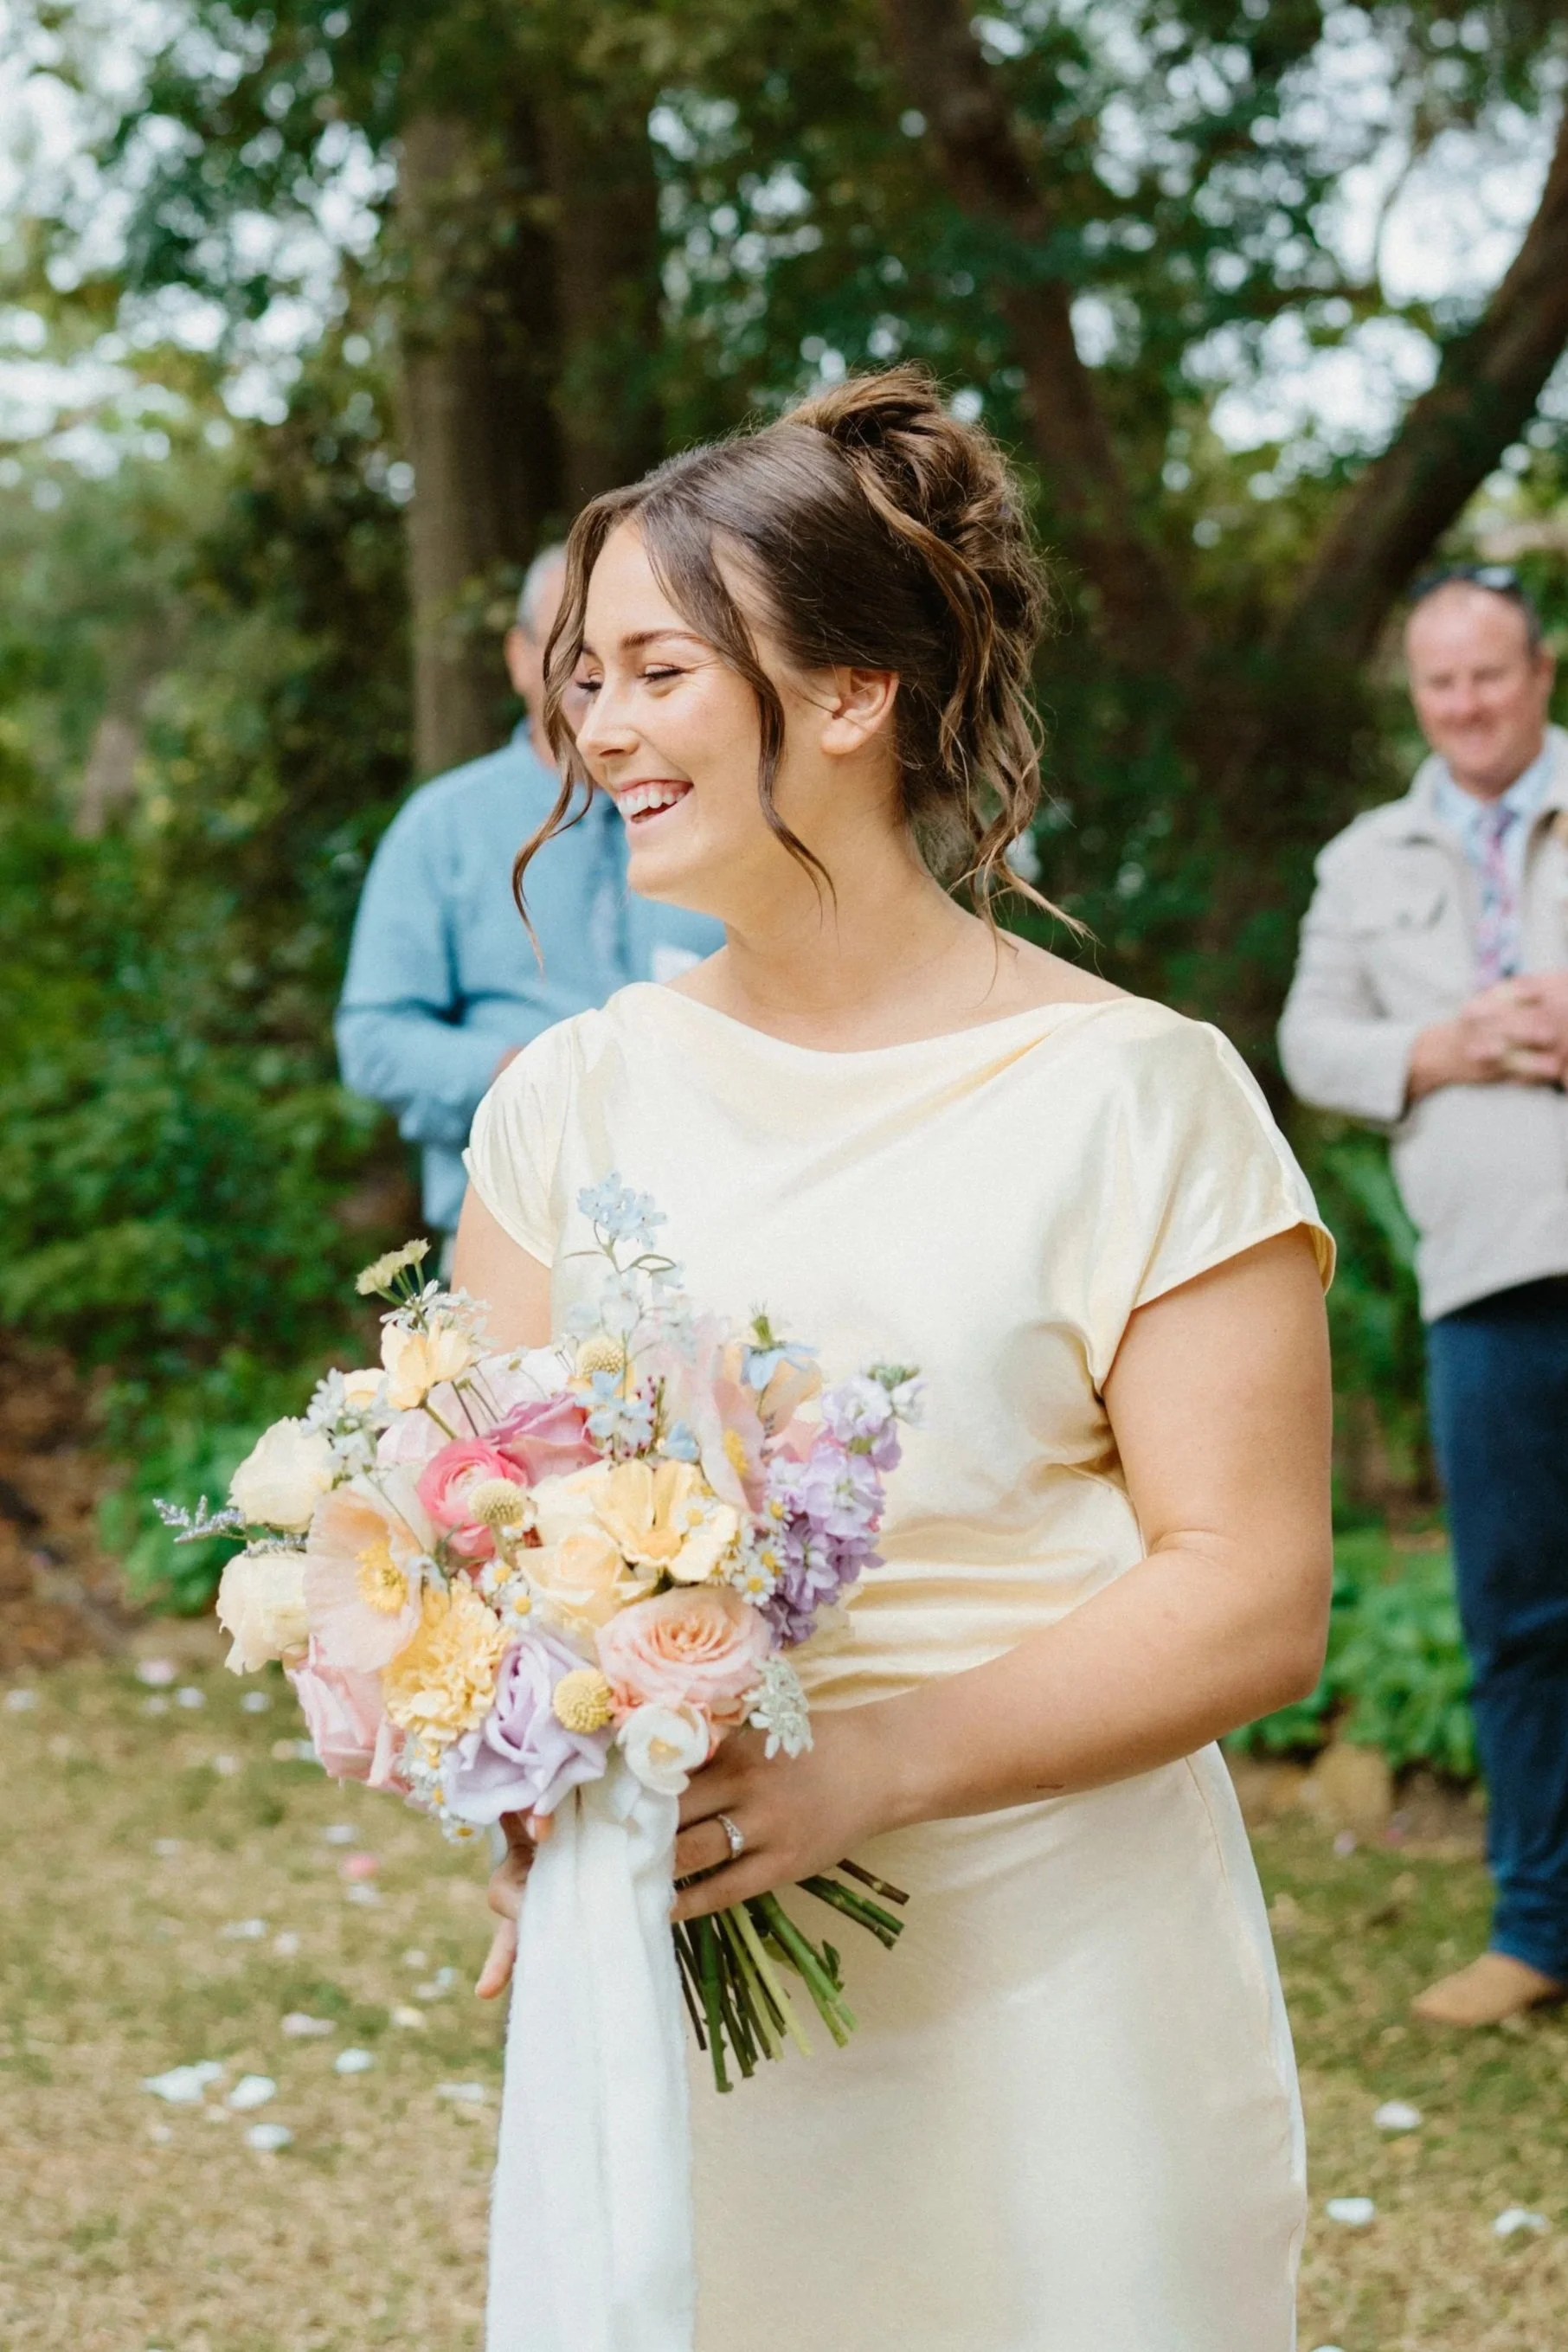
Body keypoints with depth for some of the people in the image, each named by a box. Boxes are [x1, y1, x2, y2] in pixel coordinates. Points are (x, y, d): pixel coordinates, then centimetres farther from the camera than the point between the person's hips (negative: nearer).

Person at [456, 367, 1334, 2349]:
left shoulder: (1133, 1096, -8)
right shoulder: (571, 1099, 5)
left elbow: (1254, 1595, -11)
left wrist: (867, 1766, -22)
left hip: (1042, 1997, -3)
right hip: (661, 1980, 4)